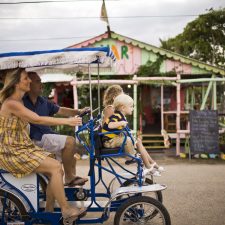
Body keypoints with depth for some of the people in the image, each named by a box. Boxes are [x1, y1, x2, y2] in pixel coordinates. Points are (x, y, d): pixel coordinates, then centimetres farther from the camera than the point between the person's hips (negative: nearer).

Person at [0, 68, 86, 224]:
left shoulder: (19, 102, 15)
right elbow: (37, 120, -23)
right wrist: (66, 121, -22)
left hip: (23, 148, 9)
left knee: (56, 171, -3)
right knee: (55, 167, -19)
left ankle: (49, 211, 7)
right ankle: (66, 211, -9)